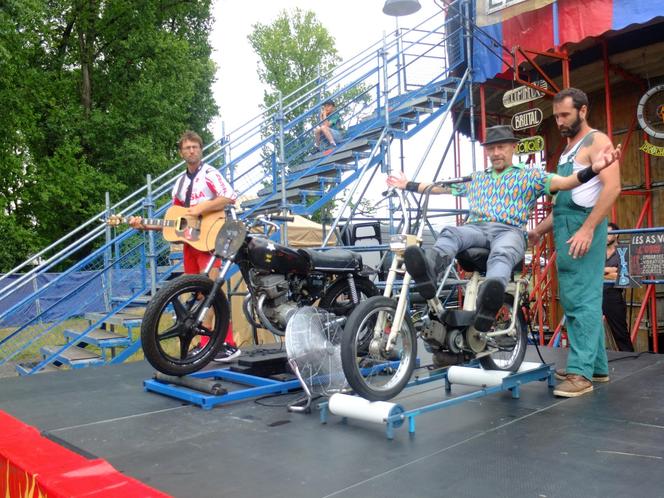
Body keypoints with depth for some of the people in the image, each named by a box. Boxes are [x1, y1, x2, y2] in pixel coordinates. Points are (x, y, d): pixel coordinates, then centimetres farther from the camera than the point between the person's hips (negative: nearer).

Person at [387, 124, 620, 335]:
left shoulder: (529, 175, 19)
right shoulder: (476, 178, 33)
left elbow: (563, 182, 3)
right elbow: (440, 187, 38)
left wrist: (592, 169, -15)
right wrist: (407, 185, 37)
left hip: (509, 231, -3)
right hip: (475, 228, 3)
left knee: (501, 254, -41)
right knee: (450, 233, -33)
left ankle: (488, 302, -72)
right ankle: (429, 270, -65)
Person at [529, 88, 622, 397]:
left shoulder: (596, 141, -3)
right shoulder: (567, 150, 23)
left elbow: (612, 187, -16)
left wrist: (587, 229, -25)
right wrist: (539, 230, 21)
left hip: (583, 226, -9)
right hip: (564, 229, 9)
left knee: (581, 300, -11)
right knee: (582, 299, 10)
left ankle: (580, 372, -10)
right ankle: (597, 366, 17)